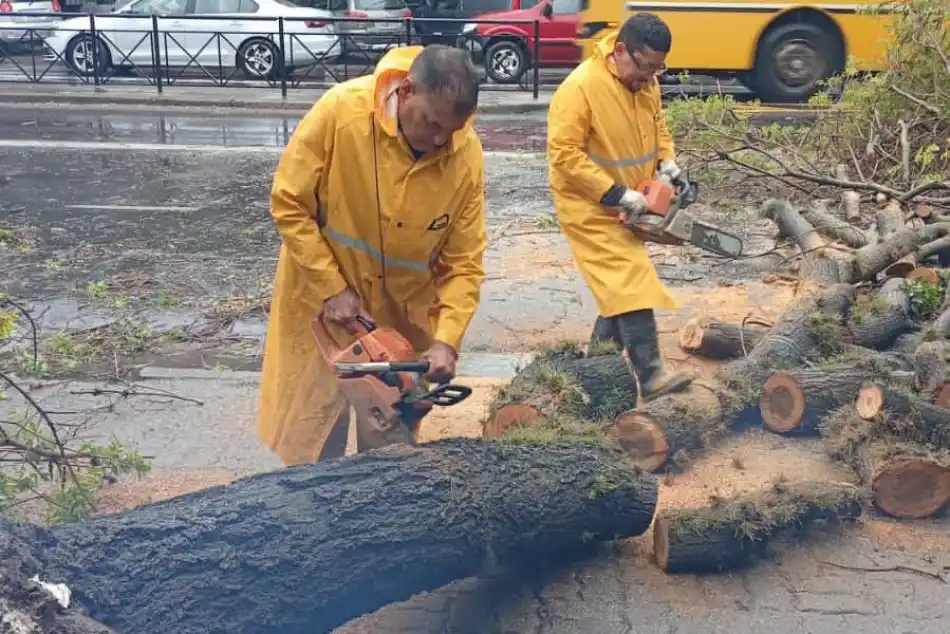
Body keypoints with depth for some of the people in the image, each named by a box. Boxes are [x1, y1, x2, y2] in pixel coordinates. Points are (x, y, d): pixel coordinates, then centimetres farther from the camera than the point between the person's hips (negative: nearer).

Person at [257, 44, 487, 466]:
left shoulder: (467, 156, -18)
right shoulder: (341, 110, -25)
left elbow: (464, 264, -12)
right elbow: (289, 205, -16)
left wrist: (446, 340, -23)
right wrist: (332, 288, -17)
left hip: (407, 308, 2)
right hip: (323, 291, -2)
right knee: (314, 420, 9)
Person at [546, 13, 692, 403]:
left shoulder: (646, 83, 2)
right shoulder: (581, 87, -24)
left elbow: (657, 126, 18)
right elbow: (564, 153, -26)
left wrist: (667, 161, -4)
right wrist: (616, 194, -26)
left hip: (626, 208, 9)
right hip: (591, 208, -8)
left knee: (620, 284, 15)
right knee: (632, 285, -15)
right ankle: (650, 376, -14)